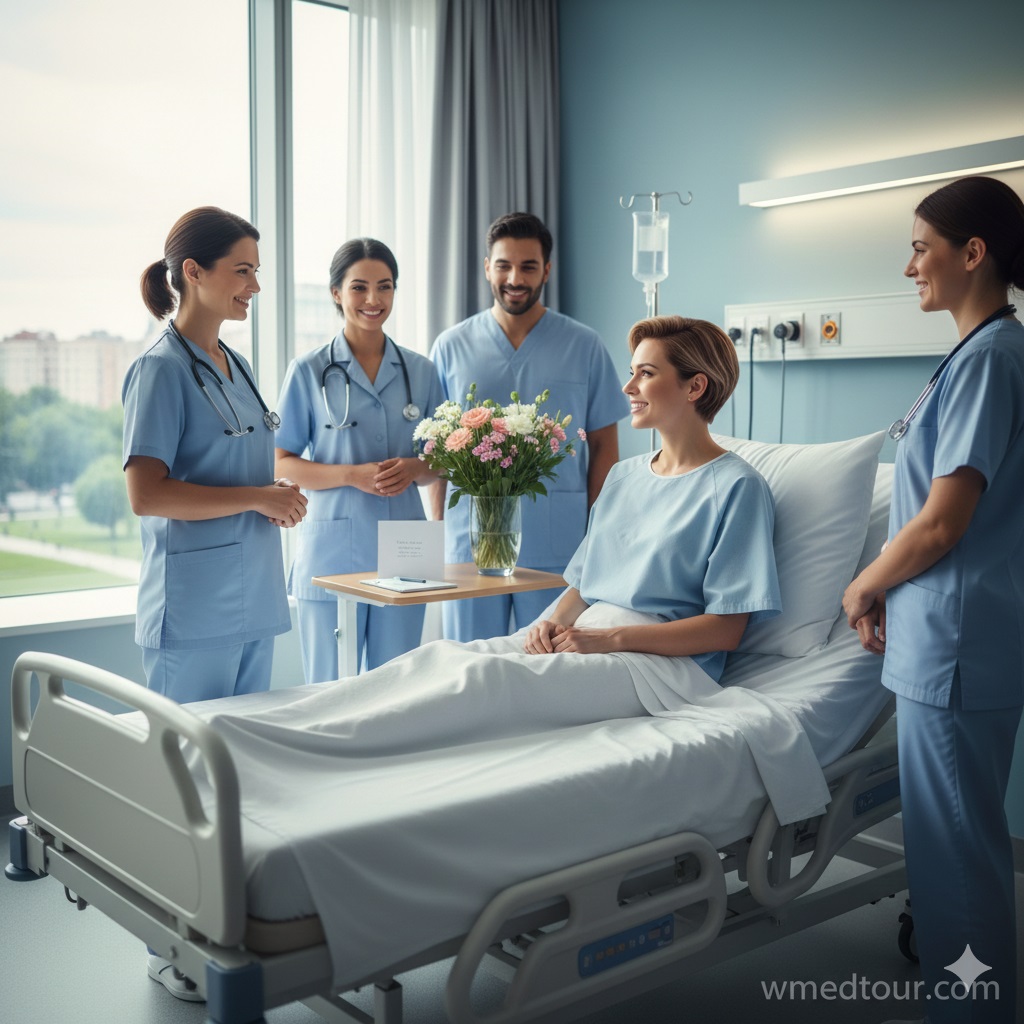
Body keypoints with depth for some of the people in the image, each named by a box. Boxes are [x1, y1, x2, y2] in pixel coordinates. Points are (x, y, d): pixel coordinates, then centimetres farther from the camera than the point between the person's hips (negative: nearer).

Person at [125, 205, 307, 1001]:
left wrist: (277, 497, 10)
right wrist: (259, 496, -17)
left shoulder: (234, 366, 13)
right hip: (194, 604, -8)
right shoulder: (161, 370, -11)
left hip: (250, 595, 8)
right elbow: (146, 494, -19)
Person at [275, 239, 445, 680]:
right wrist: (352, 474, -17)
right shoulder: (309, 371, -1)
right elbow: (280, 464, -2)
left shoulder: (420, 371, 9)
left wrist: (413, 469, -9)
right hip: (333, 552, -3)